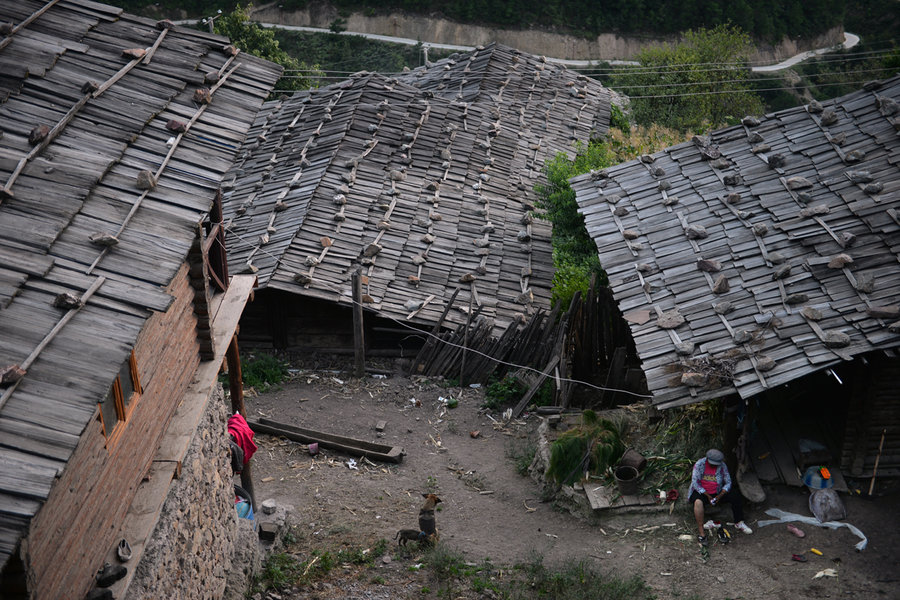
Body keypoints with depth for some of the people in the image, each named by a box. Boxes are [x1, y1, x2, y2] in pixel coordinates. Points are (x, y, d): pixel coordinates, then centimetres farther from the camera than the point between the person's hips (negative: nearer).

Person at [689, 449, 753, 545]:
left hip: (717, 493, 4)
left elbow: (728, 483, -3)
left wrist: (719, 496, -18)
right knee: (698, 502, -37)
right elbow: (695, 483, -16)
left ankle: (739, 523, 2)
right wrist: (708, 496, -20)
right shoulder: (699, 464, -15)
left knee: (735, 495, -15)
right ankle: (701, 533, -36)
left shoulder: (722, 466, -7)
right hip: (701, 492, -3)